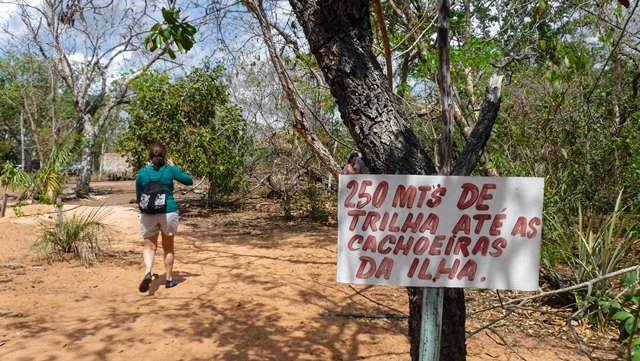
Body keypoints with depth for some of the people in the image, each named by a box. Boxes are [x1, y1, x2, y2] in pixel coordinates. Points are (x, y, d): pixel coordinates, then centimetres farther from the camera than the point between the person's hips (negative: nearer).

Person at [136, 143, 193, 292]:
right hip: (169, 212, 0)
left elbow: (139, 197, 9)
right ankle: (169, 279, 20)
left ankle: (147, 272, -19)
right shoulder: (170, 170, -4)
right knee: (168, 247, 13)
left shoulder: (142, 172, 1)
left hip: (148, 214, 1)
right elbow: (189, 180, 8)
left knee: (149, 246, 7)